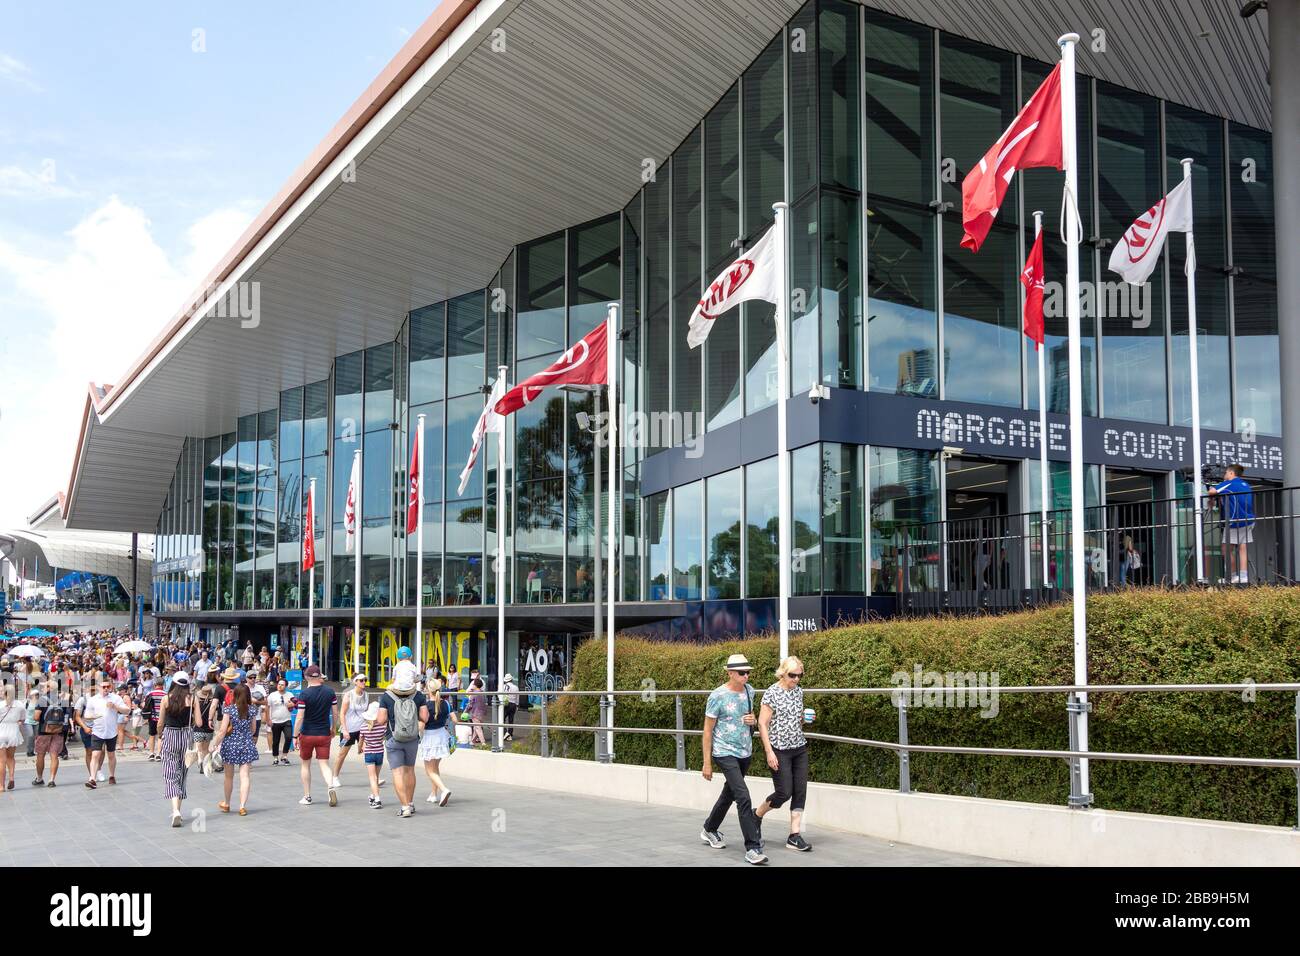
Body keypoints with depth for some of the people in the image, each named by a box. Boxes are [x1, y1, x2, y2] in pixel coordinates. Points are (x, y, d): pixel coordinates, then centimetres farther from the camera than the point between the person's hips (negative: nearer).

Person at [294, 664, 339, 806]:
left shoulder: (304, 694, -13)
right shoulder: (330, 692, -2)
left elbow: (300, 717, -14)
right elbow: (335, 713, 4)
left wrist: (295, 736, -6)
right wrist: (333, 728, 19)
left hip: (307, 735, -2)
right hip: (324, 734, 2)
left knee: (305, 765, 14)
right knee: (324, 764, 4)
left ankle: (307, 796, 18)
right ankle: (331, 787, -23)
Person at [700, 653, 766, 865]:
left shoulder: (748, 690, 5)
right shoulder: (718, 696, -13)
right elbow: (708, 730, -9)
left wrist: (753, 720, -4)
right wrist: (707, 762, -9)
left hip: (745, 752, 7)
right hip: (725, 753, -7)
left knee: (729, 794, 20)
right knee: (743, 798, -16)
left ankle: (709, 830, 41)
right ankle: (752, 848, -14)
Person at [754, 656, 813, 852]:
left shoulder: (799, 691, 8)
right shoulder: (771, 693, -12)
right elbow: (762, 724, -12)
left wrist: (805, 718, -2)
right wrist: (769, 752, -17)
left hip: (799, 748, 6)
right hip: (779, 750, -6)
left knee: (800, 792, 1)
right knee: (784, 793, -5)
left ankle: (794, 836, 6)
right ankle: (757, 814, 22)